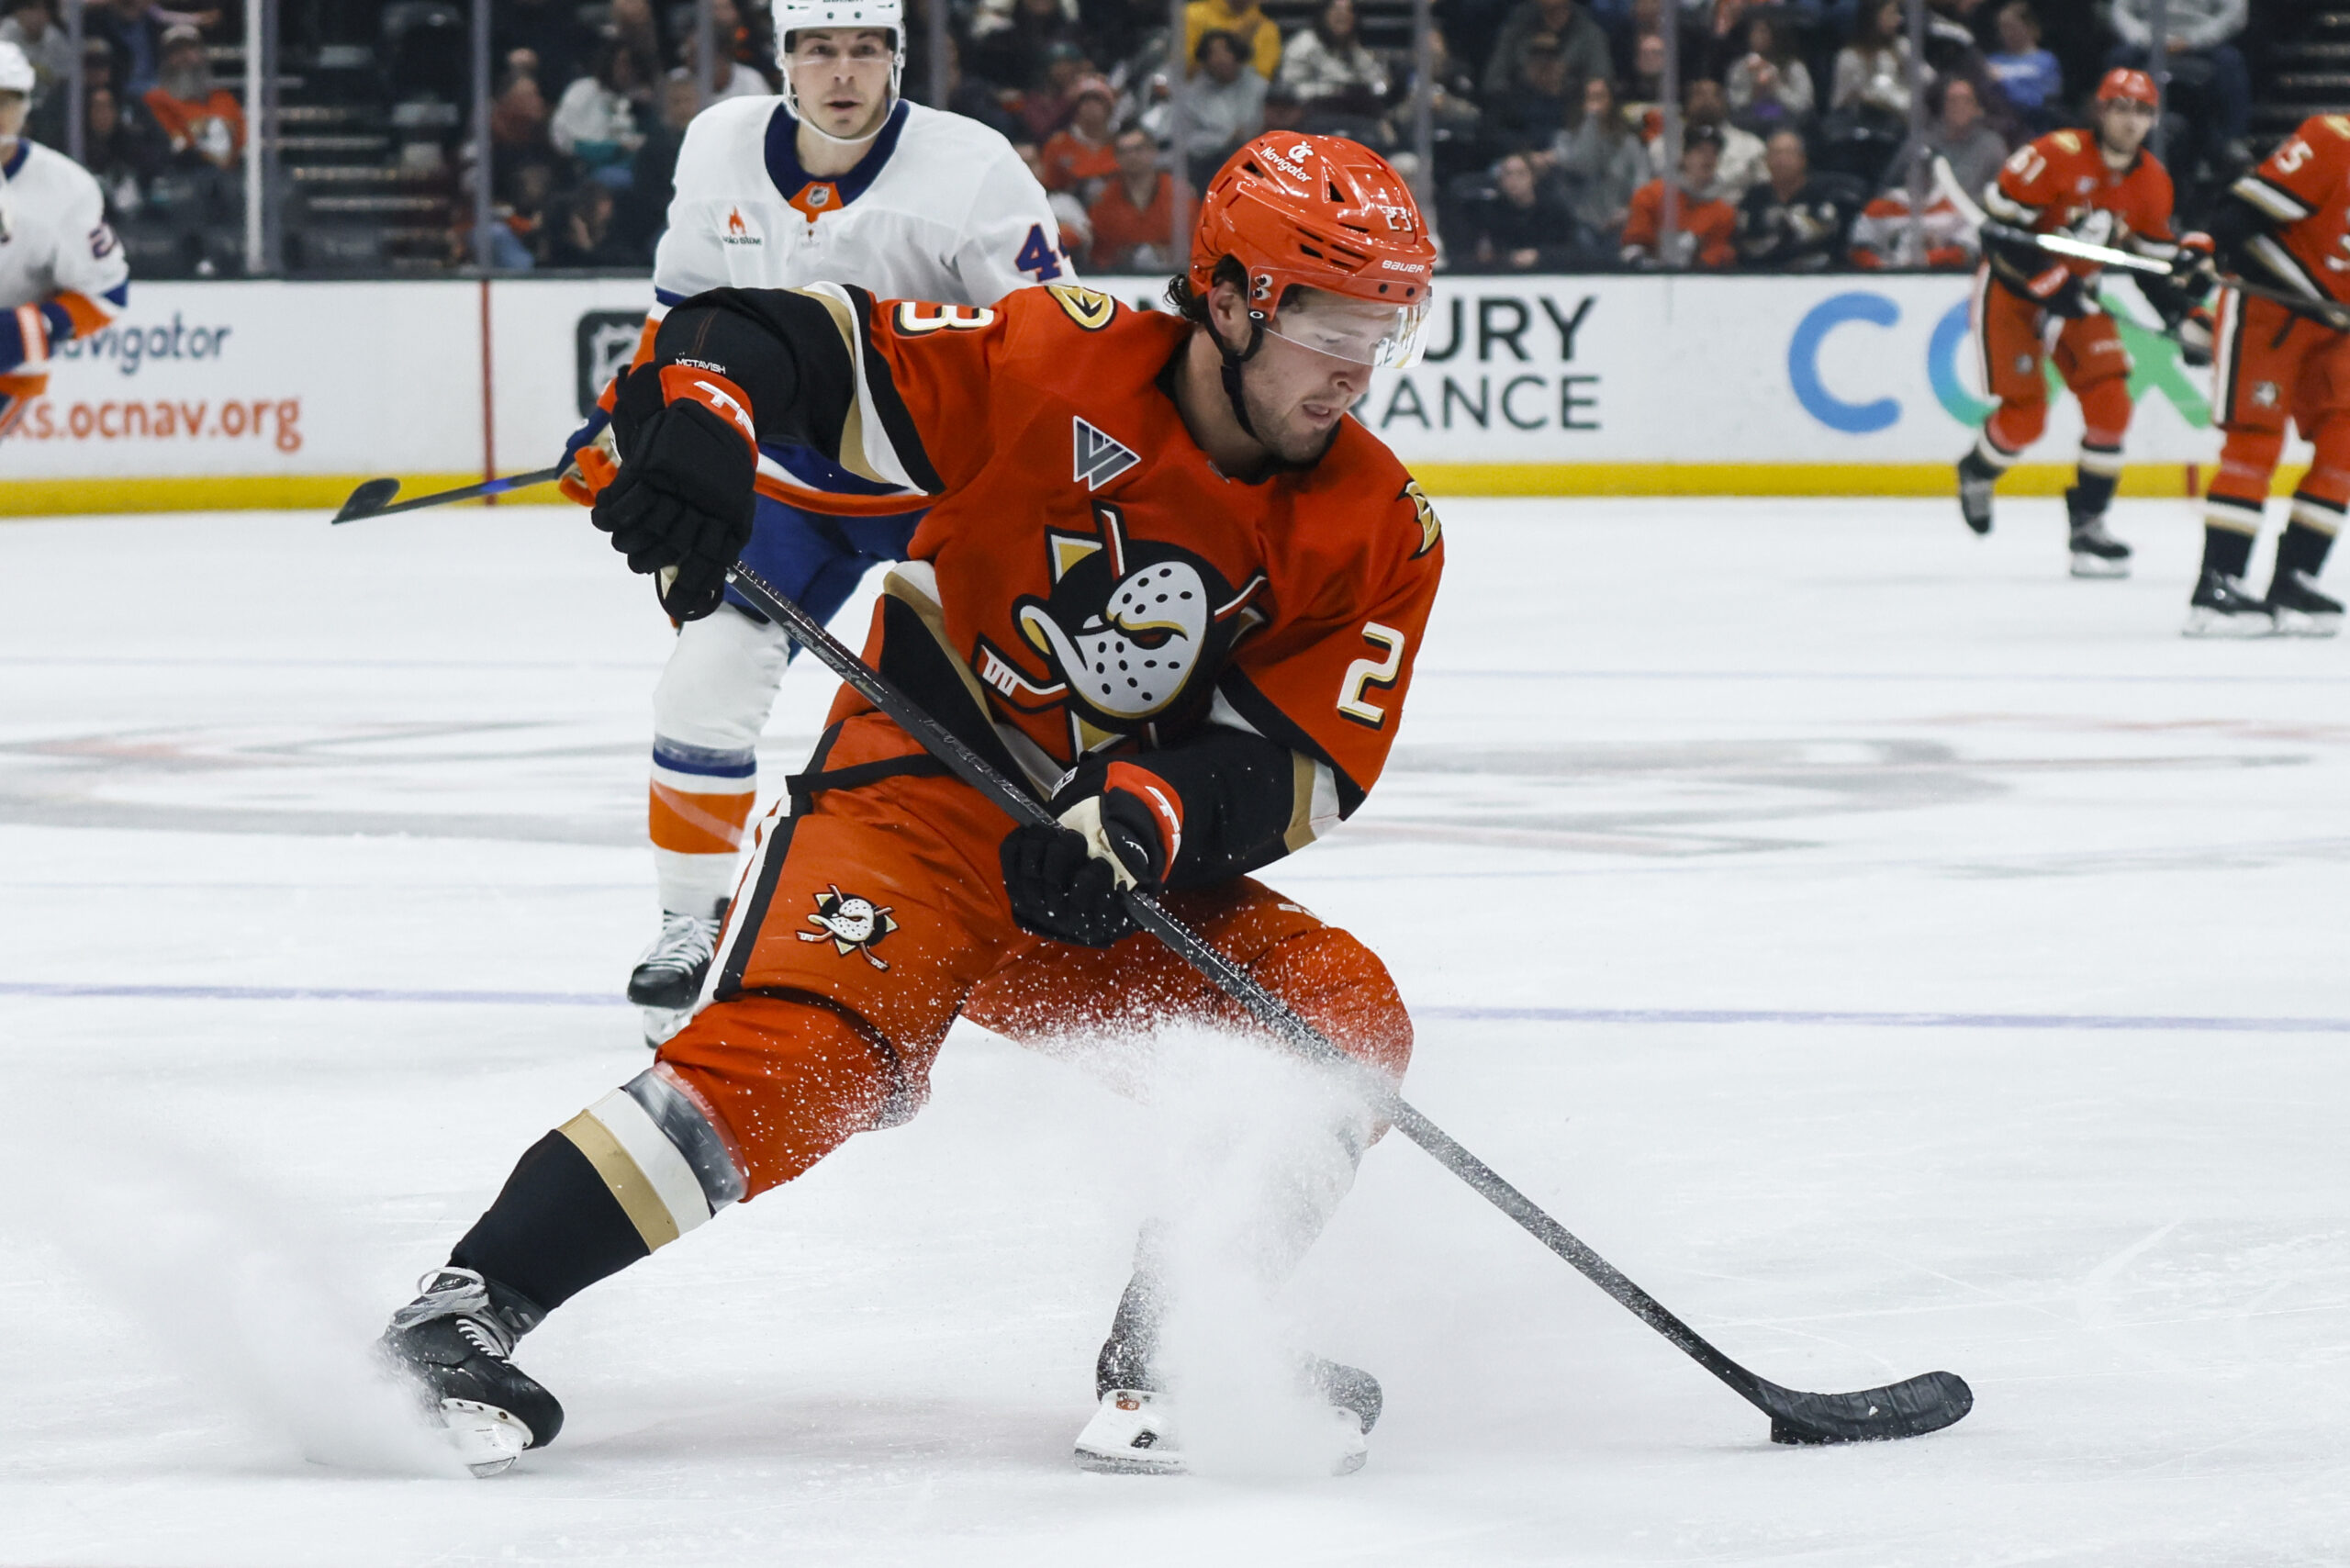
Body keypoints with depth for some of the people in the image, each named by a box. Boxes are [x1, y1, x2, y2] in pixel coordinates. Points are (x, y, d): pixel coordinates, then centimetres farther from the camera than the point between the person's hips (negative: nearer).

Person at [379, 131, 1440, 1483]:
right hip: (921, 798, -5)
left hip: (1134, 882, 5)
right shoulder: (1058, 363, -11)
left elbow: (1306, 765, -7)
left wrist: (1152, 817, -27)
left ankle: (1173, 1356, -8)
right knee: (808, 1053, -29)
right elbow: (779, 334, -10)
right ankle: (467, 1311, -29)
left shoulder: (1381, 533, -1)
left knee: (1343, 1019, -15)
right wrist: (699, 416, -33)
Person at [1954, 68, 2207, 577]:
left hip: (2076, 293, 6)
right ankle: (1978, 472, 23)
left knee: (2110, 400, -11)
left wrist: (2189, 317, -6)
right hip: (2010, 287, -6)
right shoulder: (2058, 155, -24)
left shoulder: (2152, 182, -3)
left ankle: (2088, 522, 0)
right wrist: (2050, 283, -28)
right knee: (2024, 414, -11)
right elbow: (2001, 220, -24)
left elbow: (2154, 262, 7)